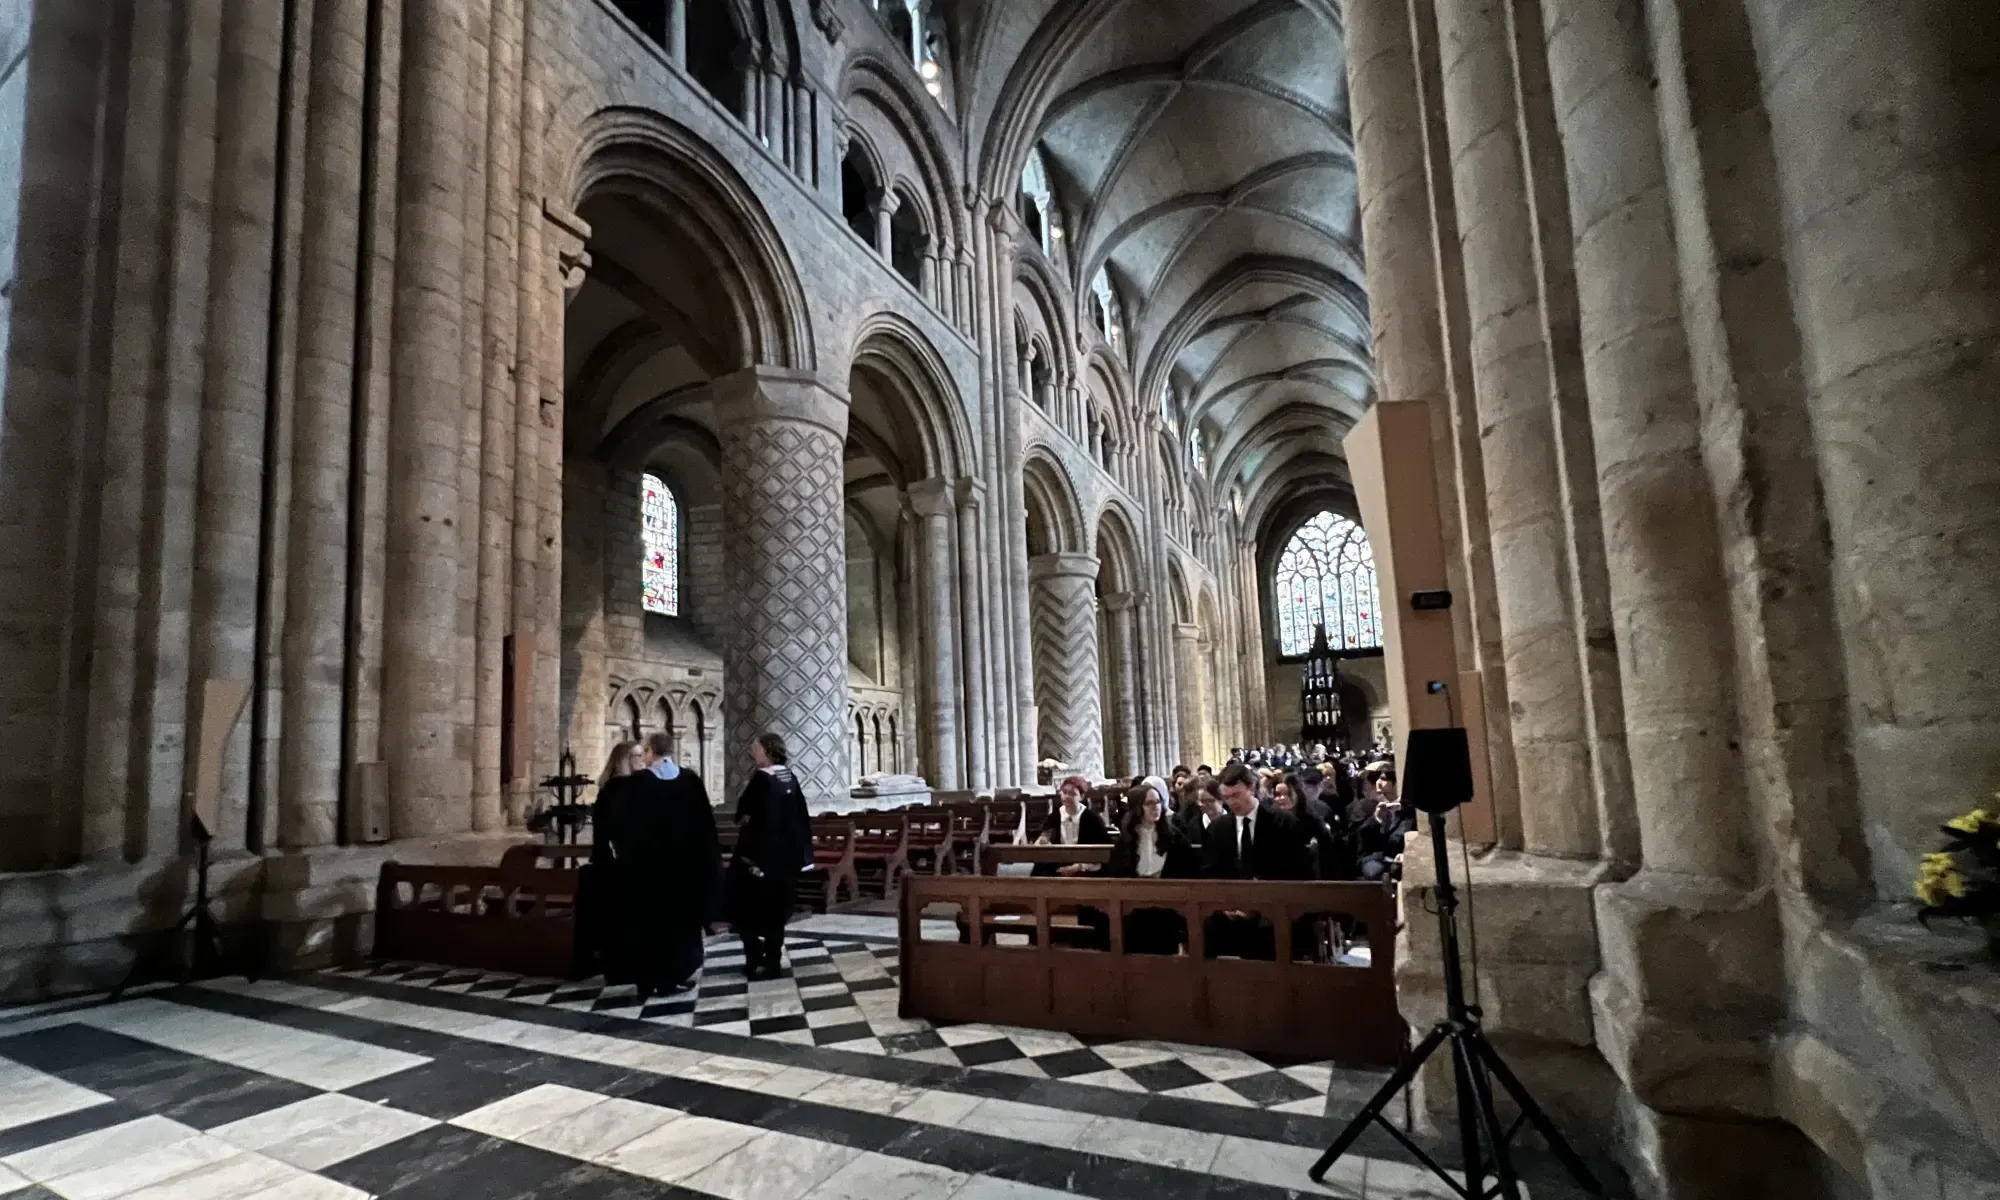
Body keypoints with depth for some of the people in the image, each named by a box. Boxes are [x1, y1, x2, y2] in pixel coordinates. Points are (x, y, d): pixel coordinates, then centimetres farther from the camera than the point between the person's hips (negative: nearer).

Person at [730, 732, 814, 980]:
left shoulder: (761, 778, -17)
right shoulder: (791, 779, 4)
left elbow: (743, 813, -13)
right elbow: (802, 817, 8)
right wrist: (802, 852, 14)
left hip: (759, 853, -7)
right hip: (786, 855, 7)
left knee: (749, 908, 7)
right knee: (776, 910, 14)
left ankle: (756, 961, 6)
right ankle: (772, 961, 18)